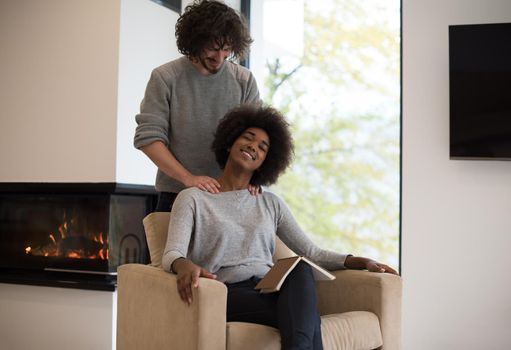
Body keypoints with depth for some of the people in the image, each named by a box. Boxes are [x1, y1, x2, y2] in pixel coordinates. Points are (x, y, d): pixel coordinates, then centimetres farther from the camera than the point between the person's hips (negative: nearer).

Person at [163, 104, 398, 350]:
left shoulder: (271, 203, 22)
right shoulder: (193, 199, 9)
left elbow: (311, 253, 18)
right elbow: (171, 254, -6)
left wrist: (361, 261, 2)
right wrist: (185, 265, -32)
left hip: (271, 291, 4)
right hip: (228, 295, -3)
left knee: (300, 269, -36)